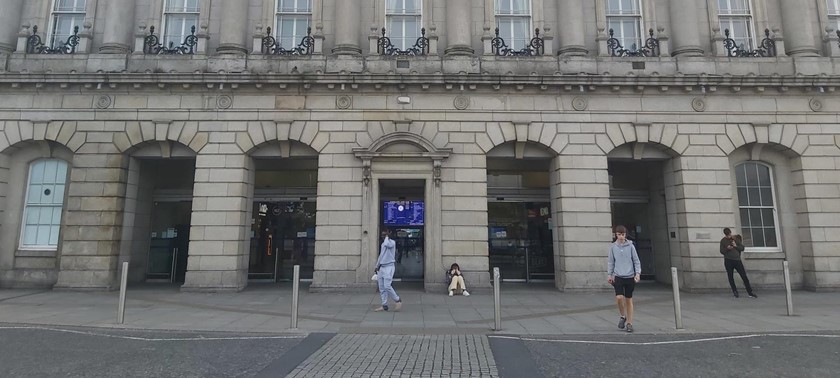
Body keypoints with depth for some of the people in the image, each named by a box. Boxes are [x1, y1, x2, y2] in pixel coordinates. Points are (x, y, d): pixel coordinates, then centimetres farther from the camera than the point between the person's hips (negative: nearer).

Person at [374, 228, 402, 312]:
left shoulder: (392, 242, -8)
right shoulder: (383, 244, 18)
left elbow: (387, 244, -31)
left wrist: (387, 236, -15)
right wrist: (377, 266, 22)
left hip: (389, 267, -8)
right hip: (382, 267, 8)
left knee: (387, 286, -15)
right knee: (381, 288, 4)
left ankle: (398, 300, 1)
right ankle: (384, 306, 7)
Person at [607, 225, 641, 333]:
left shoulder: (630, 246, 0)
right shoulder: (613, 246, 2)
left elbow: (636, 260, 2)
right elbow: (610, 261, 8)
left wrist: (638, 273, -8)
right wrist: (609, 274, 3)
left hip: (630, 276, 0)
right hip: (618, 276, 0)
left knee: (629, 299, 6)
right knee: (619, 297, -16)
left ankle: (629, 323, 18)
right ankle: (623, 316, 11)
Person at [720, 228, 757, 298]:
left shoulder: (736, 239, 8)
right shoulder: (723, 241, 3)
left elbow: (742, 248, 6)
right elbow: (721, 251, 1)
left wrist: (736, 246, -12)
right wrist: (727, 249, -17)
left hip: (737, 260, 1)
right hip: (728, 260, -1)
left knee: (744, 276, -1)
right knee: (730, 277, 3)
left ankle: (750, 292, 4)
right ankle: (735, 292, 14)